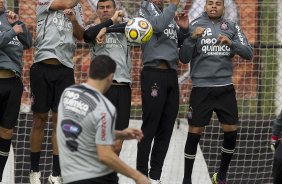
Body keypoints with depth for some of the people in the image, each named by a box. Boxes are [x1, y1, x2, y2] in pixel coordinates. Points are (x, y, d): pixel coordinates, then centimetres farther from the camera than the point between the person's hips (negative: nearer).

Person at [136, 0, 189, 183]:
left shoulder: (170, 15, 19)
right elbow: (157, 25, -19)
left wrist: (184, 29, 2)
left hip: (171, 74, 7)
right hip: (154, 74, -7)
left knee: (166, 129, 6)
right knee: (150, 128, -5)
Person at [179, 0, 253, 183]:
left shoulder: (232, 27, 7)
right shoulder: (194, 26, 0)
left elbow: (249, 53, 1)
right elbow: (184, 58, -3)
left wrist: (231, 43, -16)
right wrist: (192, 38, -19)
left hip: (225, 88, 3)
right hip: (201, 88, -3)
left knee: (231, 131, 3)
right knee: (195, 132, -2)